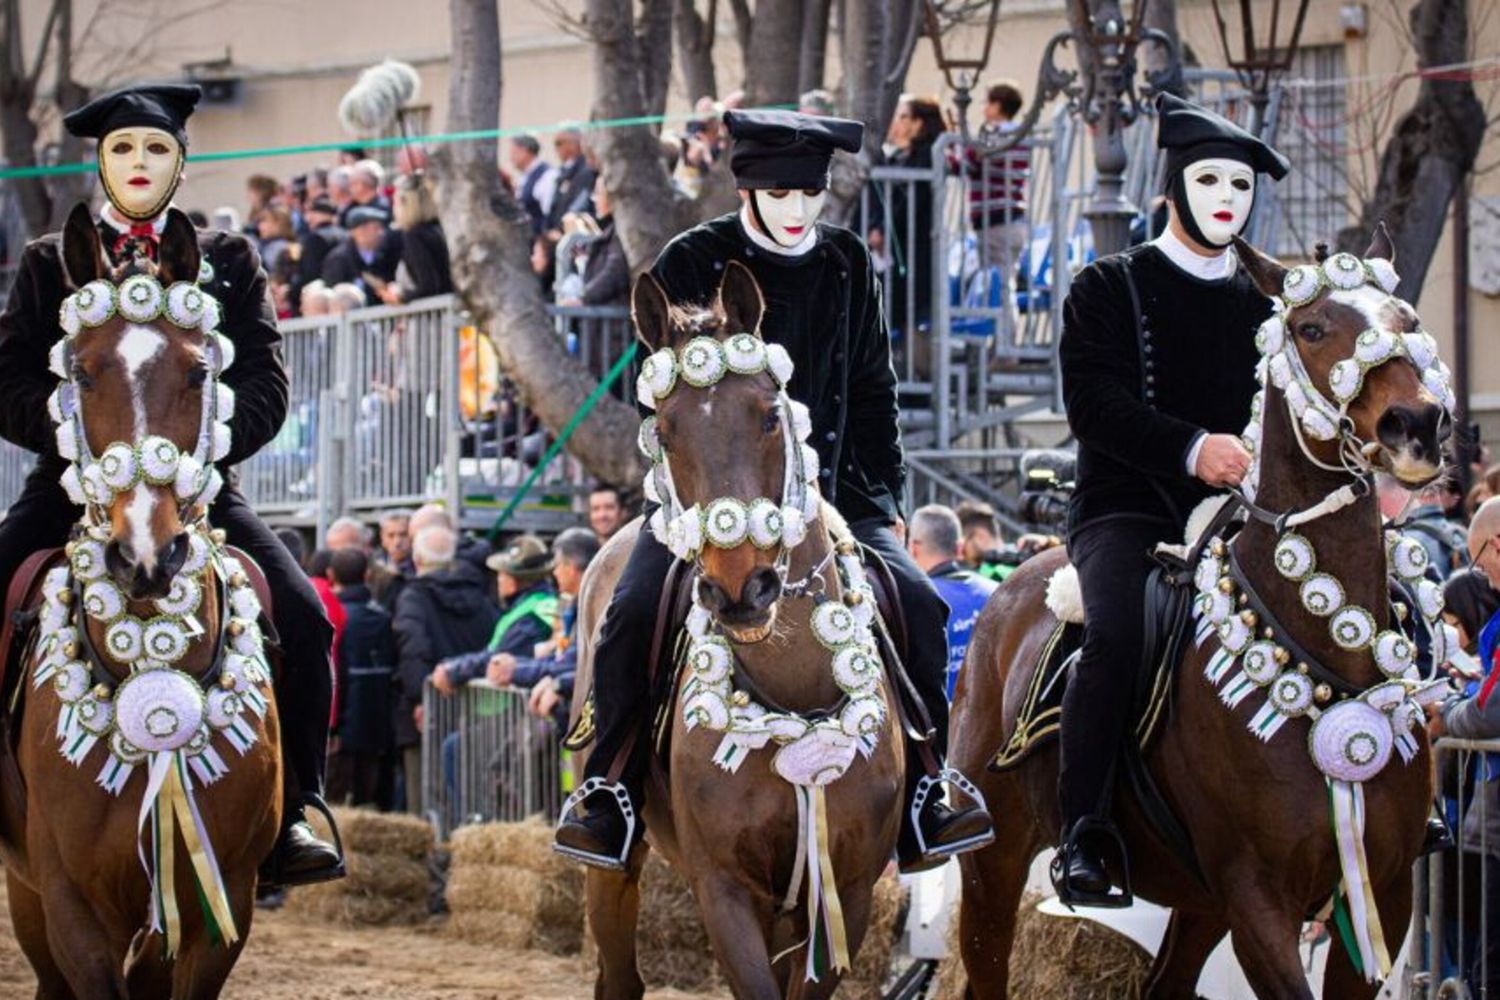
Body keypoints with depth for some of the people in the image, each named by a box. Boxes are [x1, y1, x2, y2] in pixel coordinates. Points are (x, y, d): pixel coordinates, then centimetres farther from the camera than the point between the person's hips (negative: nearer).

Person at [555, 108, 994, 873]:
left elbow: (872, 390, 13)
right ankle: (609, 806, -7)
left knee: (917, 603, -16)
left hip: (831, 493, 3)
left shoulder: (848, 265, 7)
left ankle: (920, 809, -6)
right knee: (634, 611, -23)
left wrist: (883, 498, 6)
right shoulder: (691, 264, -3)